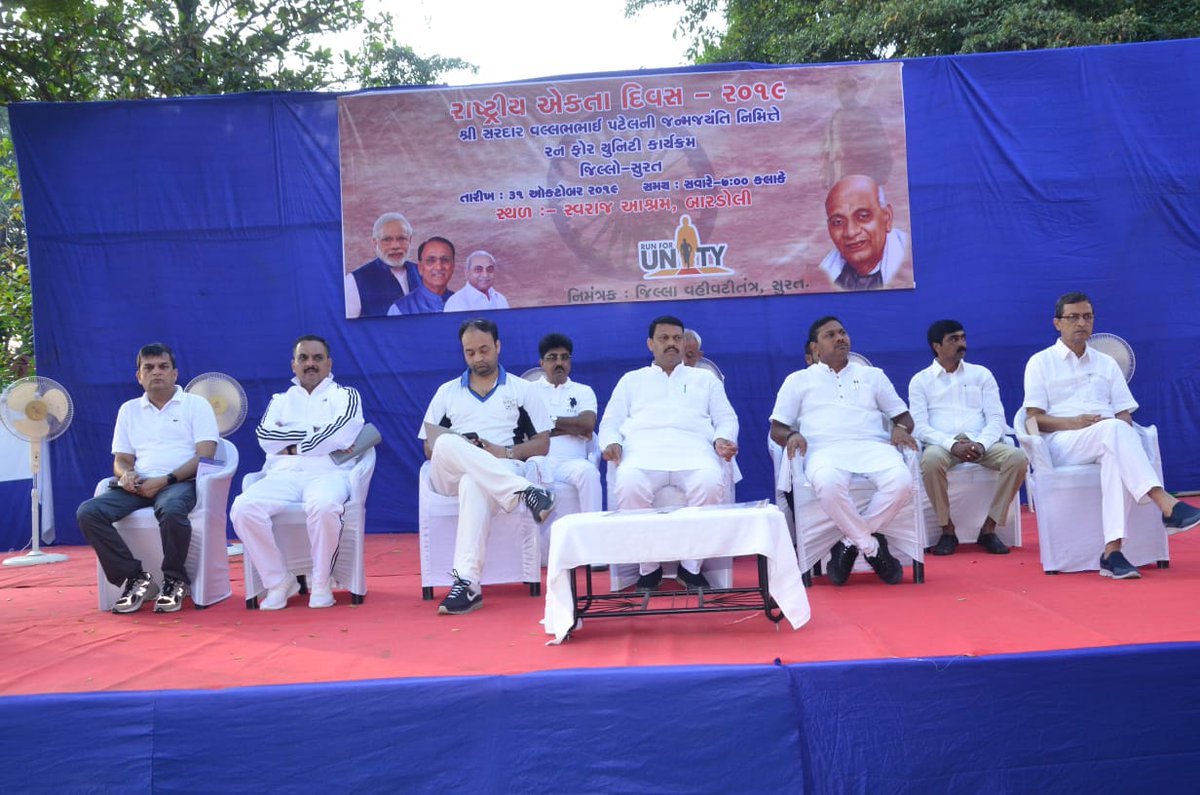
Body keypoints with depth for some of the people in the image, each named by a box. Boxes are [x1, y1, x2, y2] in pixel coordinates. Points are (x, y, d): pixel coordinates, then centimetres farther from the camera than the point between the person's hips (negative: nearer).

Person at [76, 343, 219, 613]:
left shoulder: (196, 405, 8)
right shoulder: (128, 410, 22)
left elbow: (205, 456, -3)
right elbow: (121, 460, 20)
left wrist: (166, 480, -16)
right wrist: (126, 474, -6)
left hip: (181, 482, -4)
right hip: (138, 486, 5)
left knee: (171, 509, -40)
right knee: (88, 512, -22)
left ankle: (175, 581, -16)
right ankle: (135, 578, -15)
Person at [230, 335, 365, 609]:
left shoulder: (345, 395, 16)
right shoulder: (281, 400, 26)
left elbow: (342, 432, -6)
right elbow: (264, 435, 5)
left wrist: (295, 447, -2)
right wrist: (315, 434, -3)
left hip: (328, 473, -3)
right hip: (283, 475, 3)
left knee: (323, 506, -39)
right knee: (243, 508, -27)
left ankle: (320, 583, -18)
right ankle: (278, 581, -11)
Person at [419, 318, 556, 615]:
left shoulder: (522, 390, 17)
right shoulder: (446, 392, 23)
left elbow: (542, 444, 11)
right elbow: (429, 447, 17)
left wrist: (506, 452, -8)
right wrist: (453, 448, -6)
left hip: (502, 471, -2)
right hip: (450, 476, 2)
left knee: (474, 485, -41)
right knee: (447, 444, -35)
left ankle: (467, 582, -50)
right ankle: (523, 491, -45)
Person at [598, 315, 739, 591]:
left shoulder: (705, 378, 30)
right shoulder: (632, 380, 29)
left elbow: (726, 419, 21)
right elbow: (610, 422, 21)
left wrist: (722, 440, -3)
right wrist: (612, 443, -3)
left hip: (693, 450, 0)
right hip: (644, 450, 0)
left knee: (711, 484, -36)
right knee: (628, 486, -36)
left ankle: (691, 565, -20)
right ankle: (648, 566, -18)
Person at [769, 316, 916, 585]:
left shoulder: (873, 375, 27)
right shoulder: (798, 380, 21)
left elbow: (903, 415, 25)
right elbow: (777, 428, 16)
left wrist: (901, 428, 0)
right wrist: (792, 436, -8)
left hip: (872, 446, 2)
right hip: (826, 450, -2)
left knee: (902, 482, -33)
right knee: (828, 485, -40)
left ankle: (852, 543, -16)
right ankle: (872, 547, -19)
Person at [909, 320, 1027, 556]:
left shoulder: (982, 374, 18)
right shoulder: (920, 381, 11)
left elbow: (996, 418, 8)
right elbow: (919, 426, -1)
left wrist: (981, 444, -14)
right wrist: (952, 445, -19)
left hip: (981, 443, 3)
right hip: (942, 444, -2)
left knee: (1017, 457, -27)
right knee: (931, 460, -37)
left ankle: (989, 529, -15)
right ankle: (947, 530, -19)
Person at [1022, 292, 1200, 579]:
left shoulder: (1106, 363, 24)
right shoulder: (1040, 362, 11)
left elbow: (1125, 414, 16)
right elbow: (1034, 418, 1)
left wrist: (1121, 427, -8)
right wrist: (1074, 422, -15)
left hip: (1109, 439, 3)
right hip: (1062, 443, -3)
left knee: (1117, 456, -37)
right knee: (1113, 429, -36)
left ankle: (1112, 550, -44)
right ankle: (1166, 504, -47)